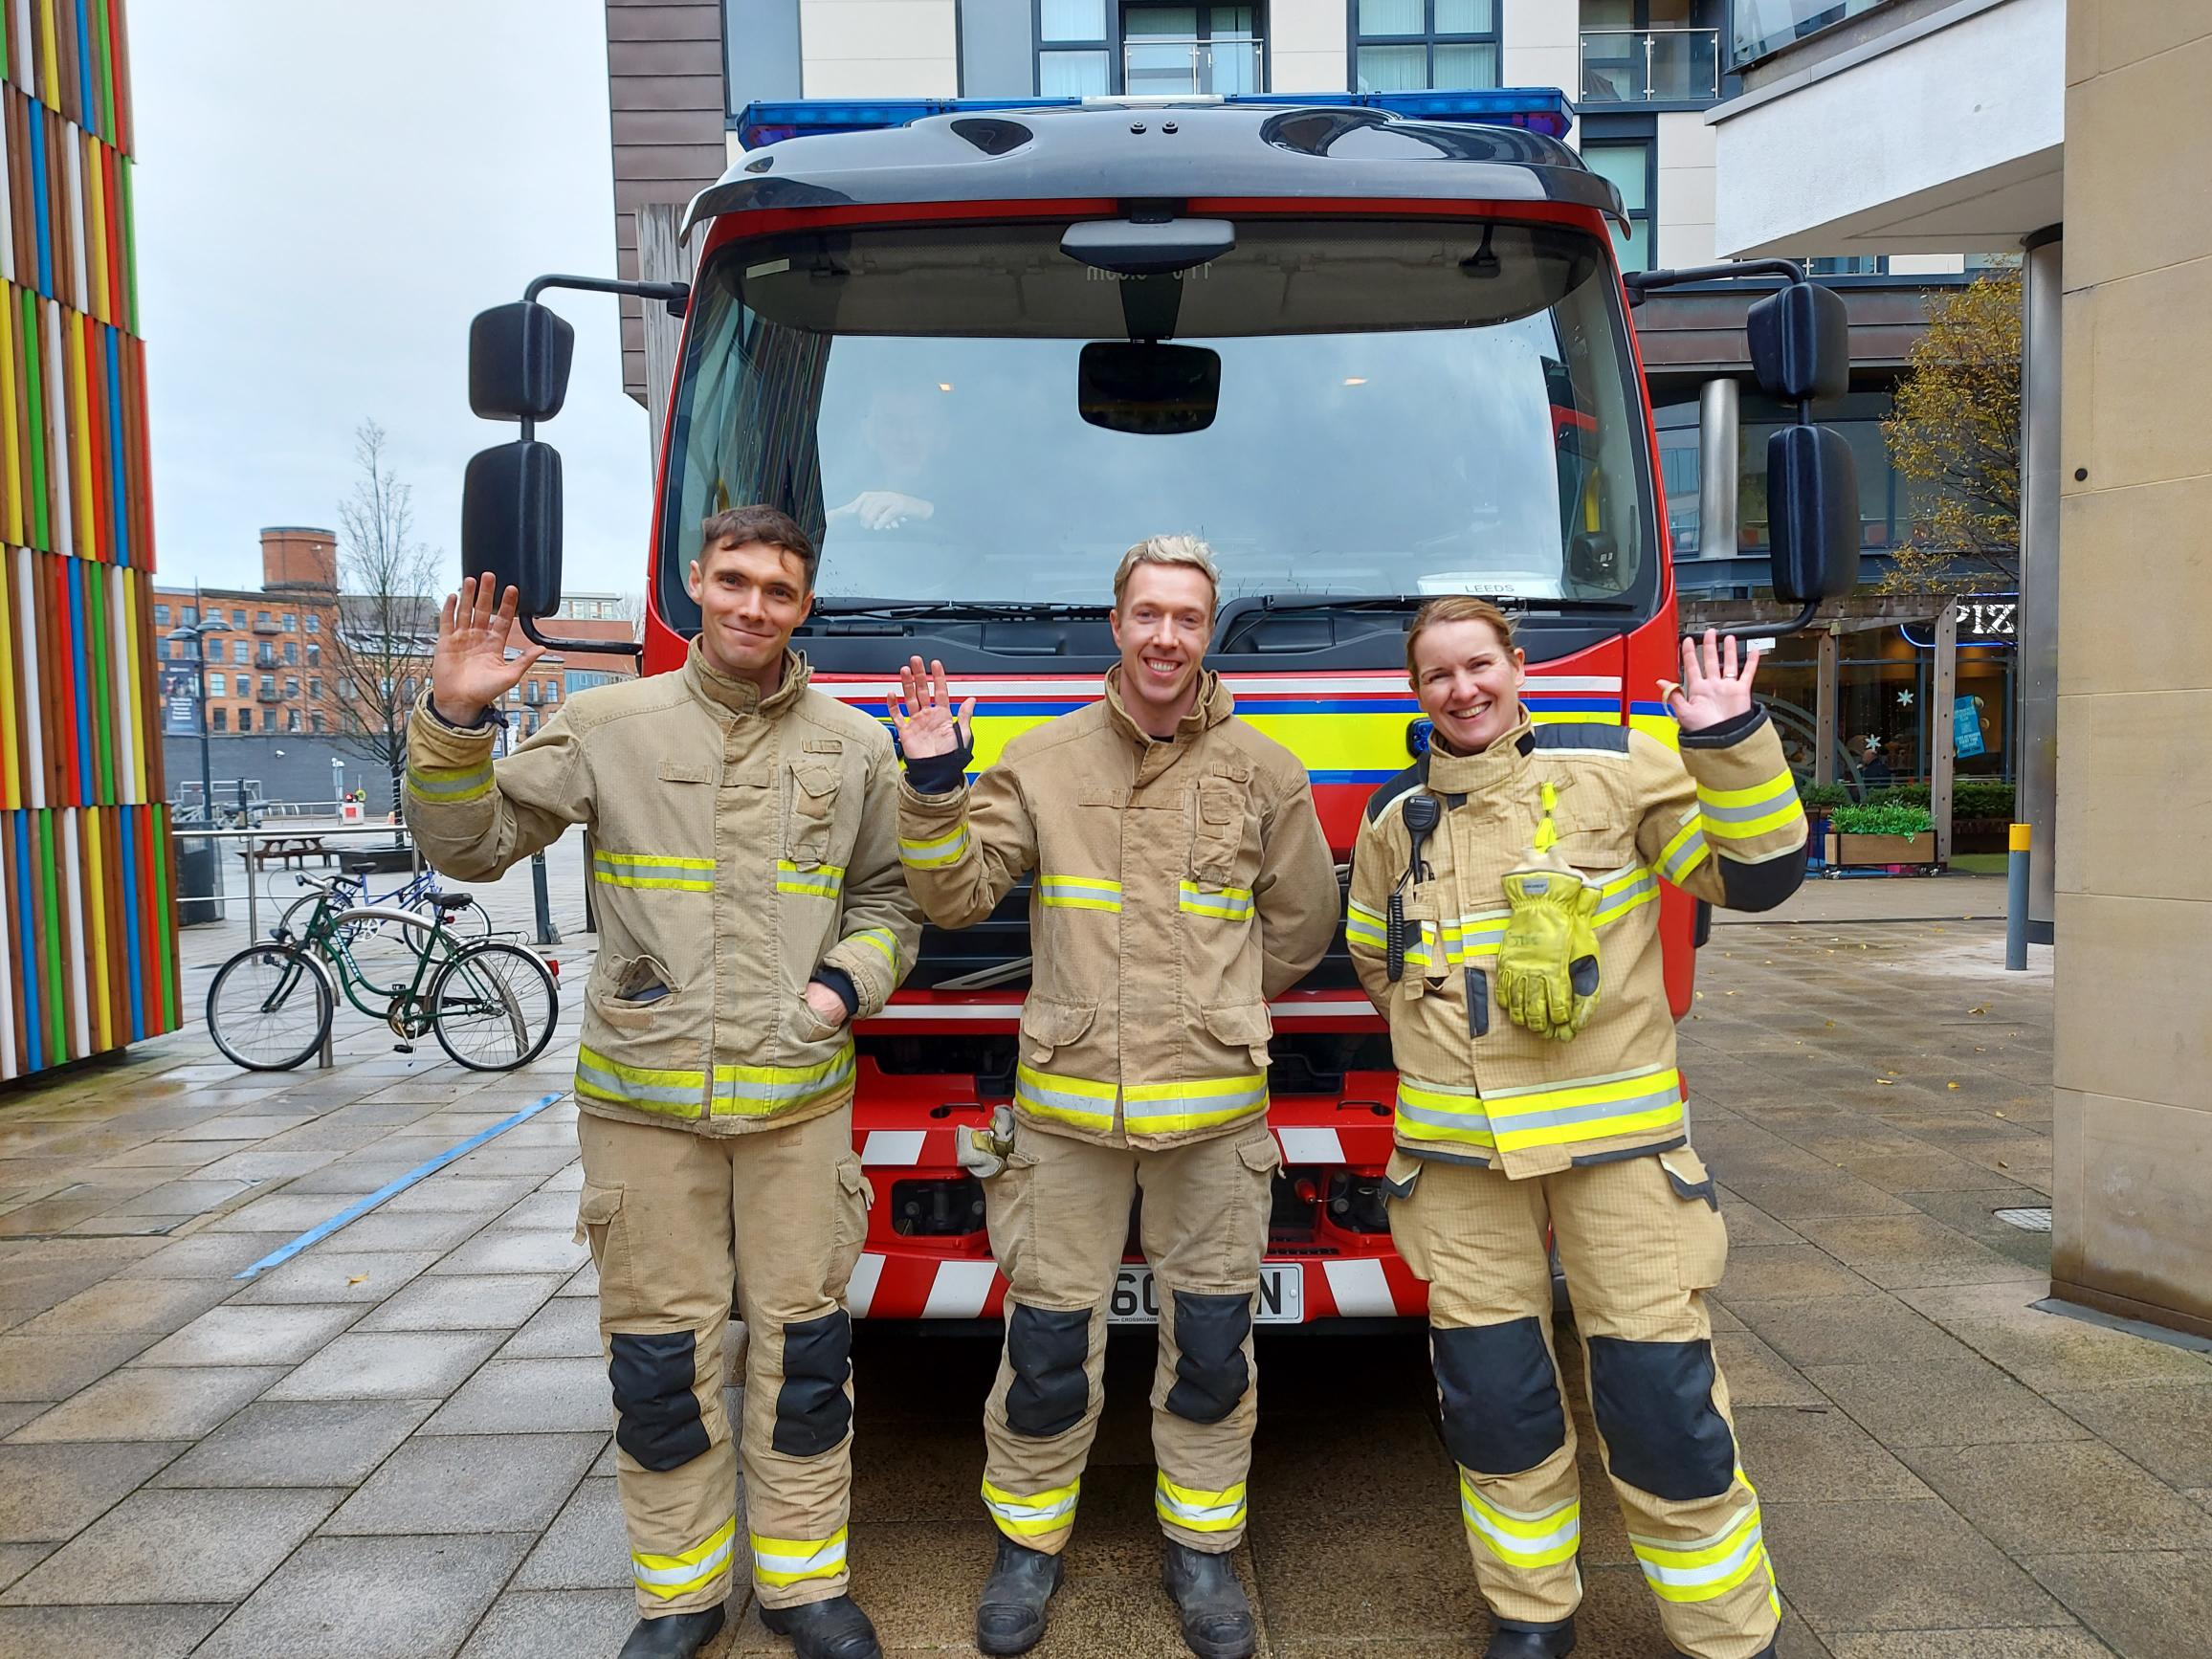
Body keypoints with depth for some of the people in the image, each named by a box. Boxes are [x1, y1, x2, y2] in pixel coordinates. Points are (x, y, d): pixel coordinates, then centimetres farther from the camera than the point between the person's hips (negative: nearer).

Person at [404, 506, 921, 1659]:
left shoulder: (854, 746, 5)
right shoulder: (607, 724, 2)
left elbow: (887, 903, 12)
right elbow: (471, 845, 1)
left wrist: (851, 981, -5)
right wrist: (454, 719, -13)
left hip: (797, 1097, 1)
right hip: (642, 1096, 0)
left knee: (803, 1345, 8)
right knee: (659, 1351, 9)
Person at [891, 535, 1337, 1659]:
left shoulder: (1262, 771, 2)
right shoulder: (1045, 759, 1)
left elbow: (1298, 926, 12)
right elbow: (956, 897, -2)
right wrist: (933, 787, -15)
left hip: (1213, 1108, 1)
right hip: (1067, 1105, 0)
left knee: (1211, 1344, 12)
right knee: (1047, 1341, 8)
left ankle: (1201, 1546, 32)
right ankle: (1029, 1538, 30)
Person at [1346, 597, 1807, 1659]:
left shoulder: (1614, 770, -1)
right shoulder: (1397, 817, 8)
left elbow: (1758, 874, -5)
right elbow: (1374, 958, 23)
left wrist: (1730, 745, -17)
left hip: (1615, 1133, -3)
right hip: (1459, 1151, 3)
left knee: (1662, 1398, 1)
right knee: (1493, 1399, 10)